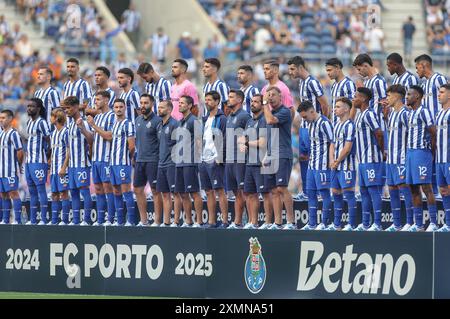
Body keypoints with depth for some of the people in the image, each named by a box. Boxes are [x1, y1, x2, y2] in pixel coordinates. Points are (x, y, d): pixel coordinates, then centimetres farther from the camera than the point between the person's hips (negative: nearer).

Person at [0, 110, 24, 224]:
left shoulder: (13, 134, -10)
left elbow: (20, 151, -12)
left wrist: (18, 166, -2)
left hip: (11, 171, -9)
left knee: (13, 193, -9)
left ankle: (17, 220, -10)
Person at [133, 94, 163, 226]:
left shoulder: (157, 121, -9)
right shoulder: (138, 120, 13)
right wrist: (137, 152, 17)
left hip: (152, 161, -8)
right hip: (139, 160, 8)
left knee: (155, 191, -3)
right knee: (138, 189, 9)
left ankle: (158, 221, 0)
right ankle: (143, 220, 17)